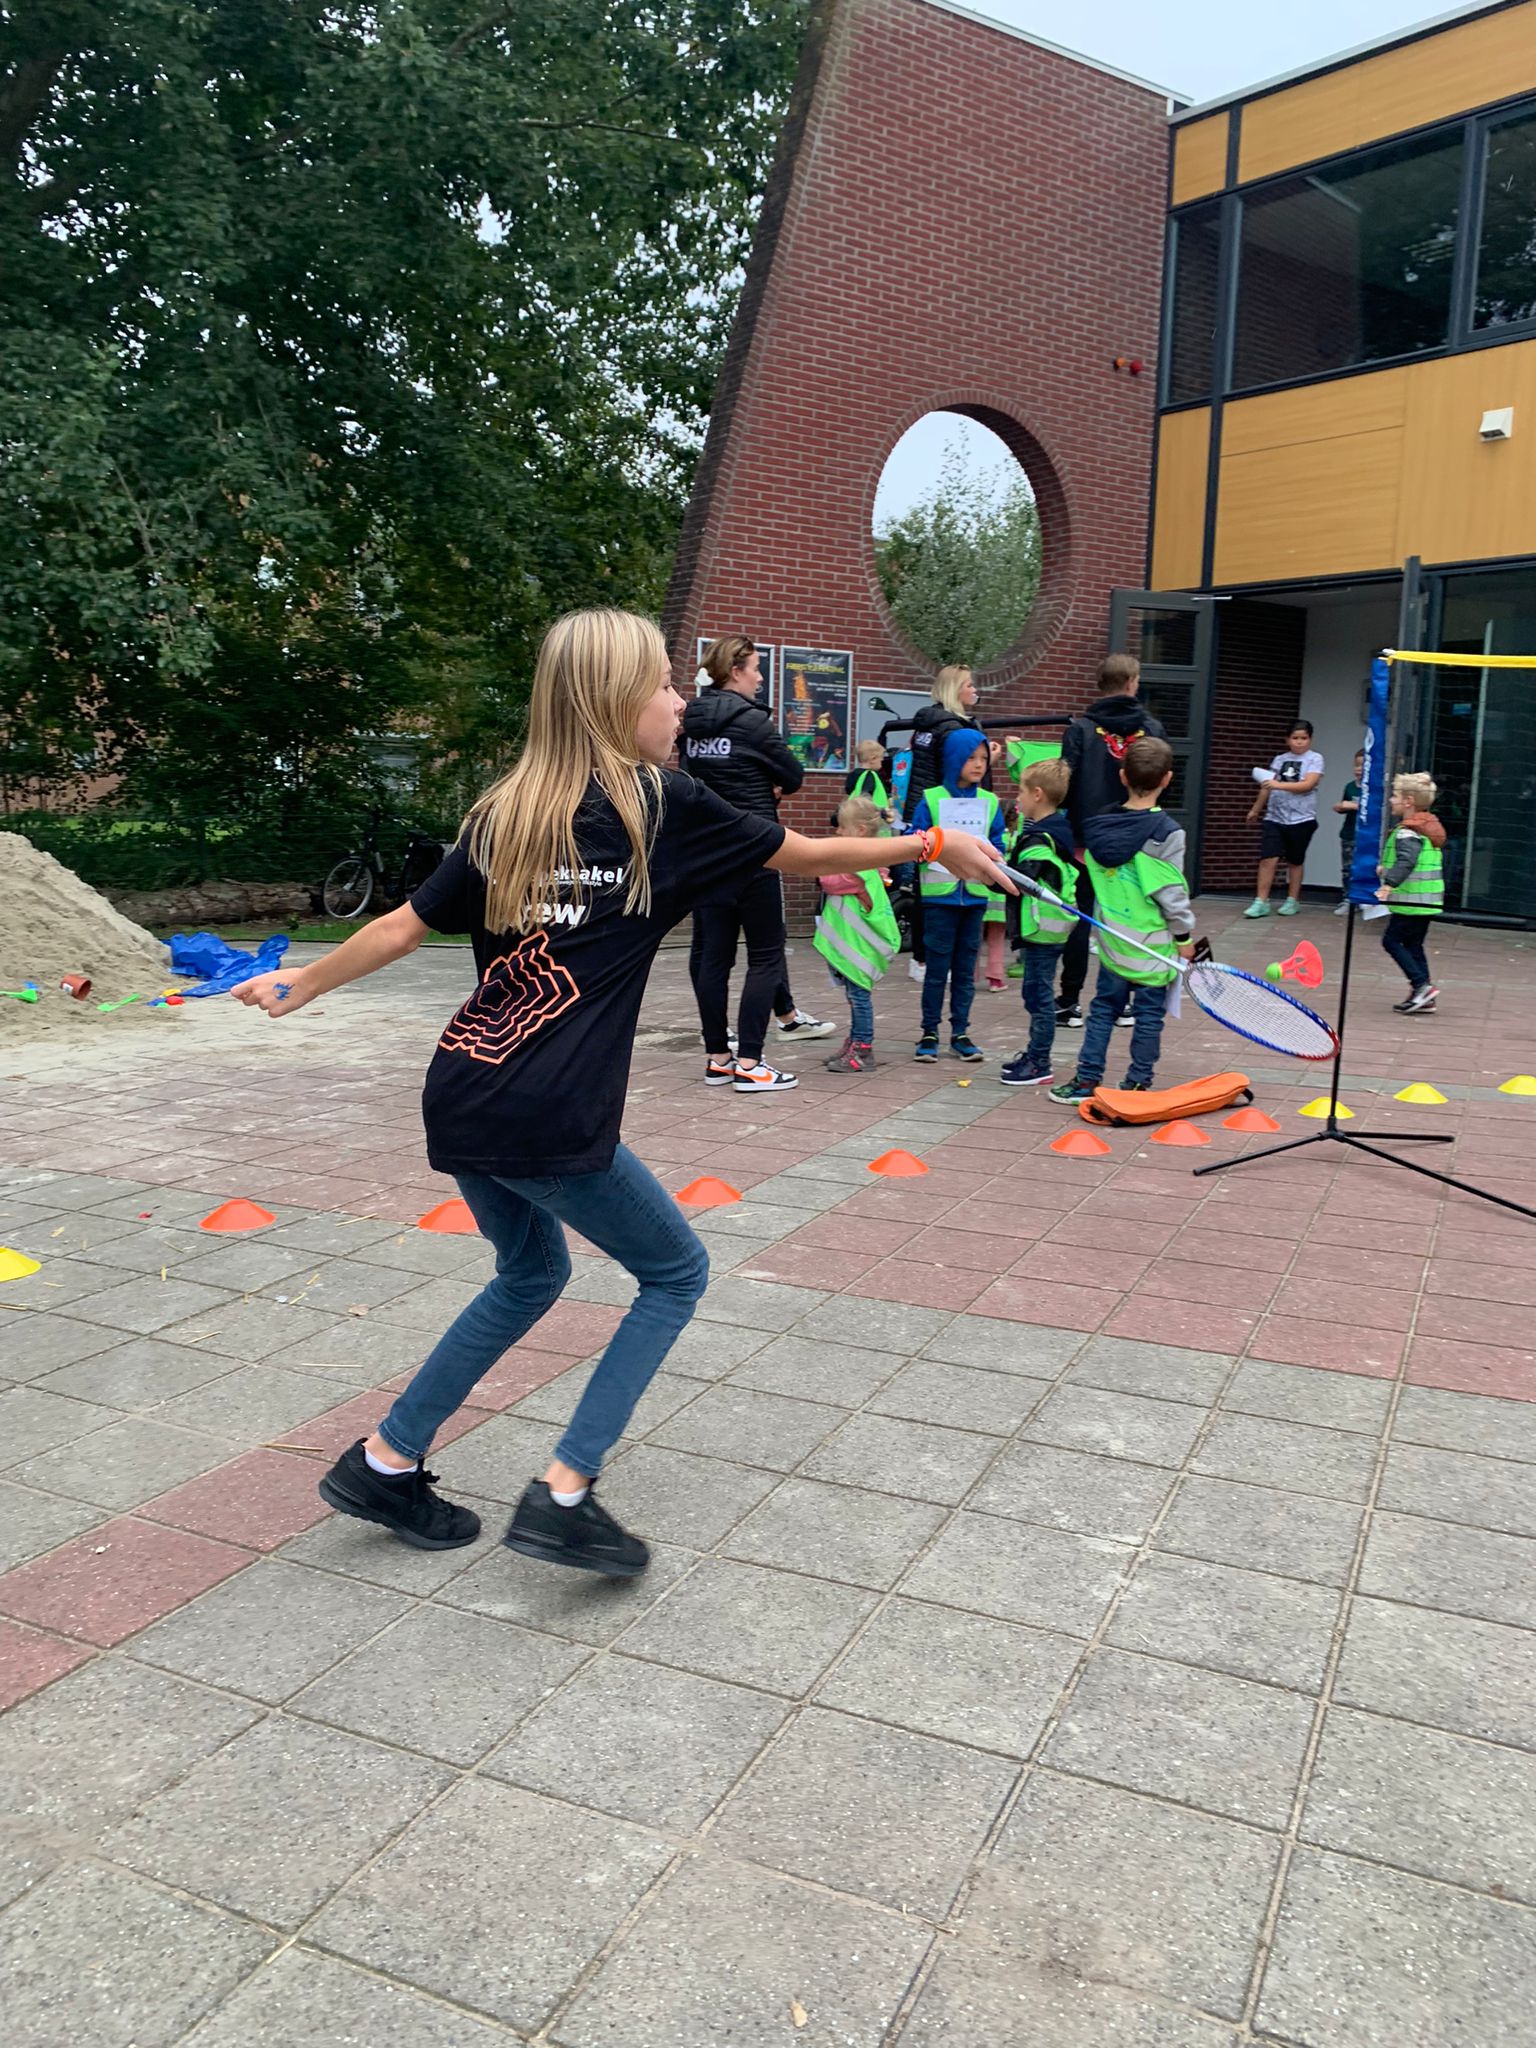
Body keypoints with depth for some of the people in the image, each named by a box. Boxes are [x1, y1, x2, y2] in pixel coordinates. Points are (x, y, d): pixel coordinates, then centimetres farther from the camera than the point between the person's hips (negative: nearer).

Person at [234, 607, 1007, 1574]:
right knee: (676, 1273, 14)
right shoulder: (656, 805, -6)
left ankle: (384, 1462, 34)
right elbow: (809, 855, 2)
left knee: (531, 1273, 28)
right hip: (549, 1122, -7)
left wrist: (299, 985, 24)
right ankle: (564, 1494, 8)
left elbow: (404, 926, 9)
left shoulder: (505, 814, 8)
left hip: (462, 1098, 7)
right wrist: (936, 843, 14)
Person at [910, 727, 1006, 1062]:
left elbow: (997, 846, 9)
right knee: (937, 967, 0)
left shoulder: (990, 803, 8)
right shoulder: (931, 800, -1)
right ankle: (930, 1032, 11)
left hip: (975, 894, 3)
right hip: (939, 895, -3)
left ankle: (960, 1032, 17)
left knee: (966, 968, 9)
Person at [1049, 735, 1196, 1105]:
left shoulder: (1100, 825, -1)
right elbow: (1171, 894, -13)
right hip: (1152, 945, -4)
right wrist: (1185, 935, -2)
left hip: (1111, 939, 5)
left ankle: (1086, 1080, 14)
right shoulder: (1166, 833, -15)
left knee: (1103, 1008, 14)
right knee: (1148, 1016, 7)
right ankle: (1137, 1085, 13)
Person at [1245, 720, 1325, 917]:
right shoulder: (1279, 759, 10)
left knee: (1295, 861, 8)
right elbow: (1268, 787, 19)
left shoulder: (1314, 758, -2)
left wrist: (1279, 784, -25)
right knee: (1268, 859, -8)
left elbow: (1308, 785, -17)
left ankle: (1292, 901, 21)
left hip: (1301, 819, -3)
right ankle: (1261, 902, -6)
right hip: (1274, 817, 3)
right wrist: (1255, 810, 24)